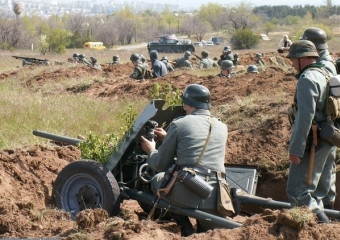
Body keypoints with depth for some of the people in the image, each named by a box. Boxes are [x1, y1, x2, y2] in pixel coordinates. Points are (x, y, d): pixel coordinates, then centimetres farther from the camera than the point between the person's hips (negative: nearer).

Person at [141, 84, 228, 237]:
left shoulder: (178, 125, 1)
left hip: (187, 194, -5)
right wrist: (168, 138, 42)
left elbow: (160, 165, 10)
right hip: (215, 200, 5)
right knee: (210, 235, 33)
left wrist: (151, 151, 32)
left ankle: (186, 228, 13)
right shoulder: (222, 127, 14)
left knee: (157, 180, 25)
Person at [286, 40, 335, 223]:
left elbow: (306, 116, -23)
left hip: (313, 142, -10)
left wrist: (296, 148, -23)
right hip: (329, 142, 10)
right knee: (318, 192, 15)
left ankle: (322, 224, -17)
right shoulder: (326, 75, 15)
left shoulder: (308, 79, -15)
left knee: (297, 191, -12)